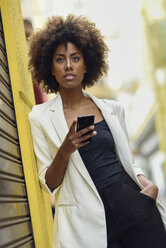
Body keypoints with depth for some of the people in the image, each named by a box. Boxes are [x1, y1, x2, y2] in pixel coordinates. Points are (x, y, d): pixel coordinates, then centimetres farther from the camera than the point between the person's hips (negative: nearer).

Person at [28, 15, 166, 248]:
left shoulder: (112, 109, 9)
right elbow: (49, 184, 0)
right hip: (88, 217, -2)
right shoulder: (41, 117, 2)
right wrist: (65, 150, -18)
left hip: (131, 201, 2)